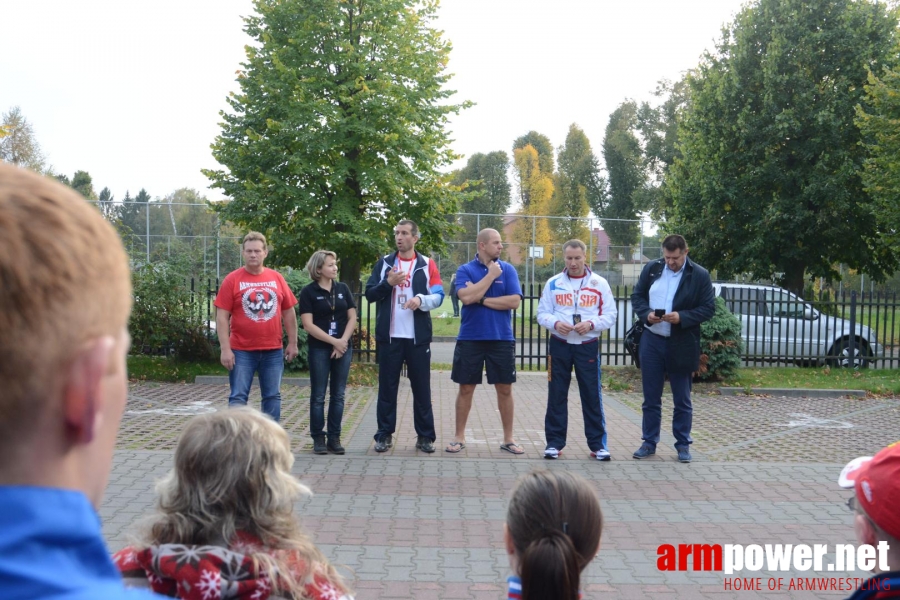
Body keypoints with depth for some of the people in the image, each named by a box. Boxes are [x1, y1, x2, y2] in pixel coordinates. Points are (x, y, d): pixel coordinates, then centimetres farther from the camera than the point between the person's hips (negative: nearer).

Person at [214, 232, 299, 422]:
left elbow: (289, 312, 11)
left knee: (273, 396, 10)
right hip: (242, 351, -3)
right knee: (238, 397, 0)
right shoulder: (232, 280, -4)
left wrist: (293, 343, 8)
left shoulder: (277, 278, 5)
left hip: (273, 351, 3)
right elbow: (222, 317, -6)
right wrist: (225, 349, -12)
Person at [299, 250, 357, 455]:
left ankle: (334, 438, 12)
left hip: (343, 348, 3)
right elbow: (308, 325, -9)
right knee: (318, 396, 1)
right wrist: (333, 341, -13)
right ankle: (318, 438, 9)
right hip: (319, 349, -3)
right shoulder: (308, 292, -4)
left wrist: (343, 341, -7)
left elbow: (352, 318, 7)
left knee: (338, 395, 6)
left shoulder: (343, 288, 7)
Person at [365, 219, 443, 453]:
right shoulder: (384, 263, 9)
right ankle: (385, 435, 12)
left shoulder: (427, 265, 5)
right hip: (389, 336, 1)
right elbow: (370, 293, 5)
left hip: (418, 337, -1)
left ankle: (425, 436, 12)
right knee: (387, 387, 4)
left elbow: (438, 296, -1)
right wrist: (388, 283, -12)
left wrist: (421, 299, -20)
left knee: (421, 387, 4)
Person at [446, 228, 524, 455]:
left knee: (504, 389, 6)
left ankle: (508, 439, 18)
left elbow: (514, 301, -9)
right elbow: (466, 297, -17)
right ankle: (459, 437, 17)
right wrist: (491, 275, -12)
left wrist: (480, 299, -10)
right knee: (466, 389, 6)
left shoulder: (508, 269, 2)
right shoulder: (465, 270, 0)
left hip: (501, 339, 1)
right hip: (470, 339, -1)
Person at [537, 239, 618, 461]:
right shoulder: (553, 283, 4)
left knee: (592, 395, 2)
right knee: (556, 395, 5)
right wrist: (555, 323, -17)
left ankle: (598, 444, 11)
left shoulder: (599, 284, 1)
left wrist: (591, 323, -18)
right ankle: (554, 442, 13)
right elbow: (542, 313, 4)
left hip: (588, 345, -1)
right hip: (559, 344, 1)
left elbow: (610, 315, 0)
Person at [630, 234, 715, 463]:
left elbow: (708, 308, -6)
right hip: (652, 341, 3)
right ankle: (649, 442, 19)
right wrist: (646, 314, -12)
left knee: (682, 400, 8)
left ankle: (683, 444, 19)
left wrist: (682, 317, -20)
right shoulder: (651, 269, 3)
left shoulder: (700, 275, -5)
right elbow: (637, 296, 8)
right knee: (651, 397, 9)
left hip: (681, 345, -2)